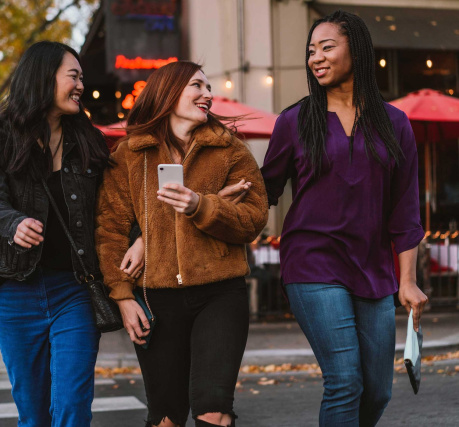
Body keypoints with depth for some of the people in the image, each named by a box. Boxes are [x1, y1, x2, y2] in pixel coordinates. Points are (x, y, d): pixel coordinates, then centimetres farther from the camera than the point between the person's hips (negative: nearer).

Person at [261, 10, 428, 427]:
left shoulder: (393, 123, 7)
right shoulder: (296, 121, 4)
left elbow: (404, 209, 6)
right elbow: (266, 191, 10)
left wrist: (408, 280, 2)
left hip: (373, 270, 3)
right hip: (315, 266, -3)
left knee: (378, 390, 6)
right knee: (345, 383, -12)